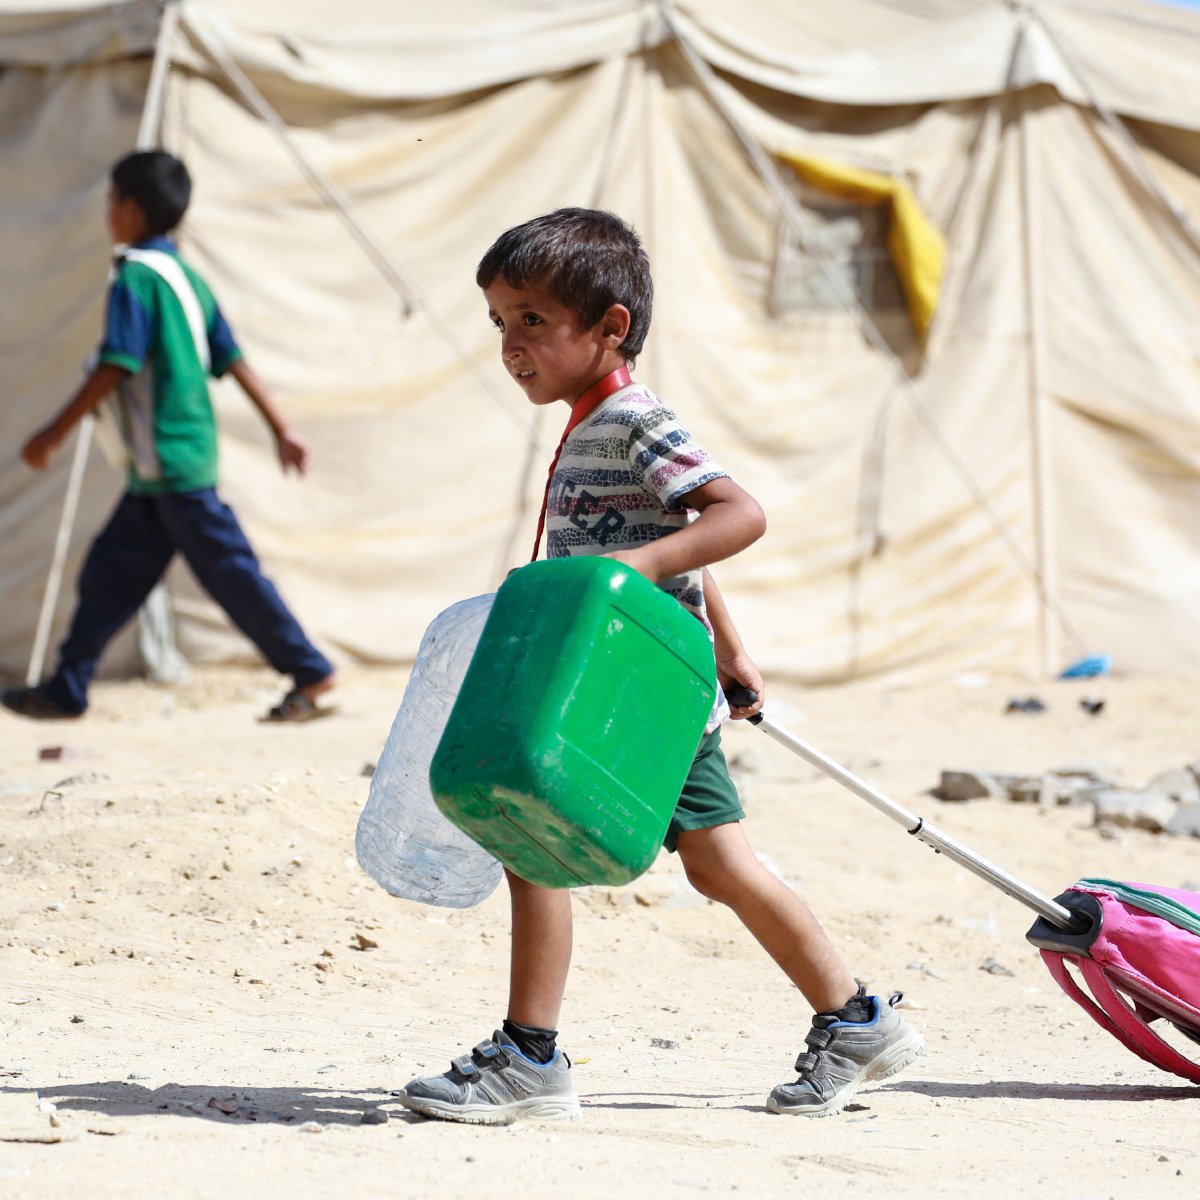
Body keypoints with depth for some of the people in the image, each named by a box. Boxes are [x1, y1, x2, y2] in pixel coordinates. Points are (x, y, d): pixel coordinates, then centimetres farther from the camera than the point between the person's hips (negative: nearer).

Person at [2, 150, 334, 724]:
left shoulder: (137, 278, -13)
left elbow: (115, 367, -18)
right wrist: (281, 429, 14)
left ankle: (309, 671, -1)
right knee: (110, 572, 12)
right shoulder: (186, 277, 13)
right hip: (157, 473, 9)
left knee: (230, 570, -5)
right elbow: (233, 361, 13)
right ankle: (66, 689, 16)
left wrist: (55, 433, -13)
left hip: (170, 460, -9)